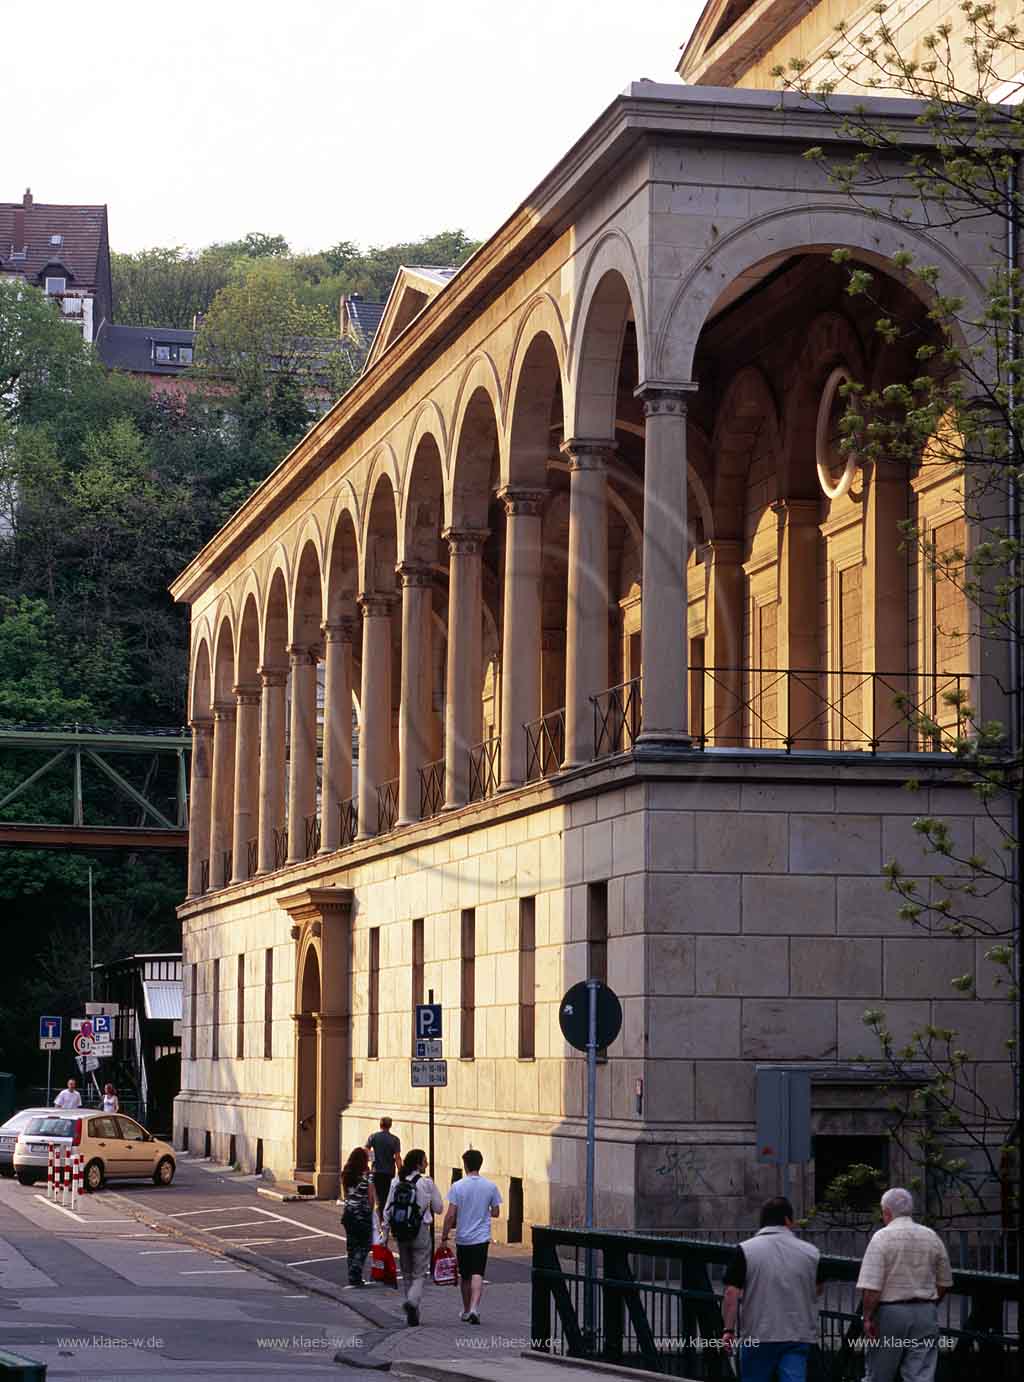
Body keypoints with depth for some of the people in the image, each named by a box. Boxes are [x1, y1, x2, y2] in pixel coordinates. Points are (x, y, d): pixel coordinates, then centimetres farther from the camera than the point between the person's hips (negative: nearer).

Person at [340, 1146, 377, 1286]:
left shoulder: (346, 1175, 2)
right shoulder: (366, 1175, -11)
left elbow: (346, 1195, 7)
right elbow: (371, 1197, -8)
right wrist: (371, 1211, 6)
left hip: (349, 1213, 5)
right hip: (363, 1214, -5)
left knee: (352, 1246, 12)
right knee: (364, 1245, 4)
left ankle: (353, 1277, 14)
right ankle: (355, 1276, -9)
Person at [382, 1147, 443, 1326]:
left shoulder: (396, 1182, 2)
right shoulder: (426, 1183, -10)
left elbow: (387, 1210, 3)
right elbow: (438, 1208, -2)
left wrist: (385, 1233, 9)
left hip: (400, 1233, 4)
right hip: (421, 1232, -4)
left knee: (406, 1273, 15)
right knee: (419, 1273, 2)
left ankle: (413, 1312, 19)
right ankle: (412, 1301, -24)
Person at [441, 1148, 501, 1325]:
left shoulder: (458, 1186, -7)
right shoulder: (490, 1186, -2)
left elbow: (450, 1215, -9)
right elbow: (495, 1213, 6)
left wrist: (444, 1238, -2)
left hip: (462, 1238, 0)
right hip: (482, 1237, 0)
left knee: (464, 1276, 14)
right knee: (477, 1274, -6)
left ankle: (466, 1310, 26)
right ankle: (474, 1308, -24)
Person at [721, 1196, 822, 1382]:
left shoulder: (746, 1250, -4)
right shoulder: (810, 1252, 4)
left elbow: (732, 1293, -9)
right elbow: (817, 1291, 17)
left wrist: (728, 1329, -4)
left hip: (759, 1337, -1)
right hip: (799, 1337, 1)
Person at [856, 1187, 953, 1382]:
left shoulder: (882, 1238, -9)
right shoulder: (932, 1238, 7)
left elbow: (871, 1286, -16)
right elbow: (944, 1283, 13)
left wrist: (868, 1317, -10)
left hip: (890, 1313, -4)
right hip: (925, 1314, 4)